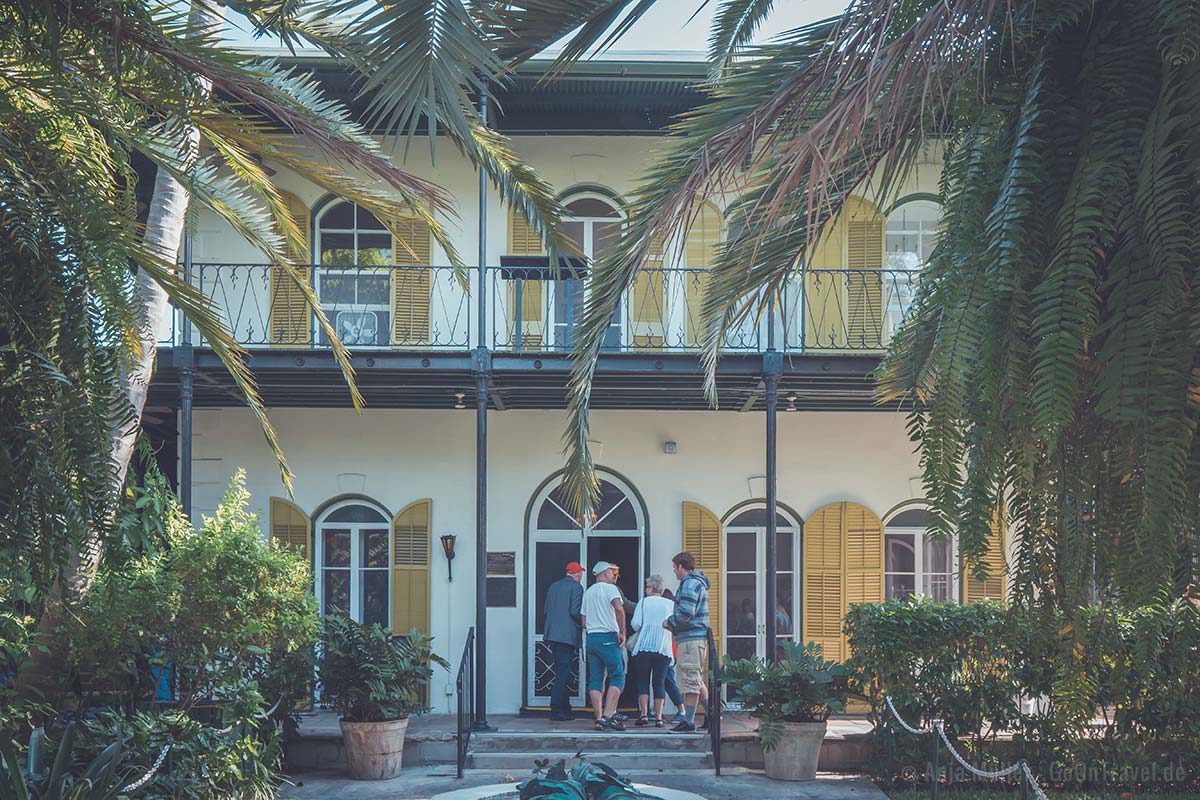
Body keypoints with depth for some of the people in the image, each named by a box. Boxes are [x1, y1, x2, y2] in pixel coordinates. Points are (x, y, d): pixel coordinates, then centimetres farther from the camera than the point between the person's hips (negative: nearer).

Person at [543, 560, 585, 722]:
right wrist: (584, 623, 0)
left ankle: (565, 708, 19)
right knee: (564, 674, -6)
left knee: (562, 672, 15)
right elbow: (575, 612, -16)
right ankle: (556, 710, -9)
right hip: (568, 635, -8)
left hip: (551, 635, 8)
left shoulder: (553, 586, 15)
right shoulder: (576, 587, -7)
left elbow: (546, 610, 16)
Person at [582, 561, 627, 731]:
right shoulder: (610, 588, -4)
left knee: (595, 680, 7)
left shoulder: (588, 592, 18)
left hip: (591, 638, 7)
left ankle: (599, 718, 1)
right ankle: (608, 716, -15)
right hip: (609, 638, -7)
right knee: (617, 677, -4)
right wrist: (622, 632, -17)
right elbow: (619, 608, -22)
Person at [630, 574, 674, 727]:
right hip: (664, 648, 1)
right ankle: (658, 717, -3)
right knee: (660, 683, 4)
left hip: (644, 647, -1)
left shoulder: (643, 602, 3)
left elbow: (635, 624, -4)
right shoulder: (671, 604, 7)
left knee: (643, 681, 5)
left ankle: (644, 714, -6)